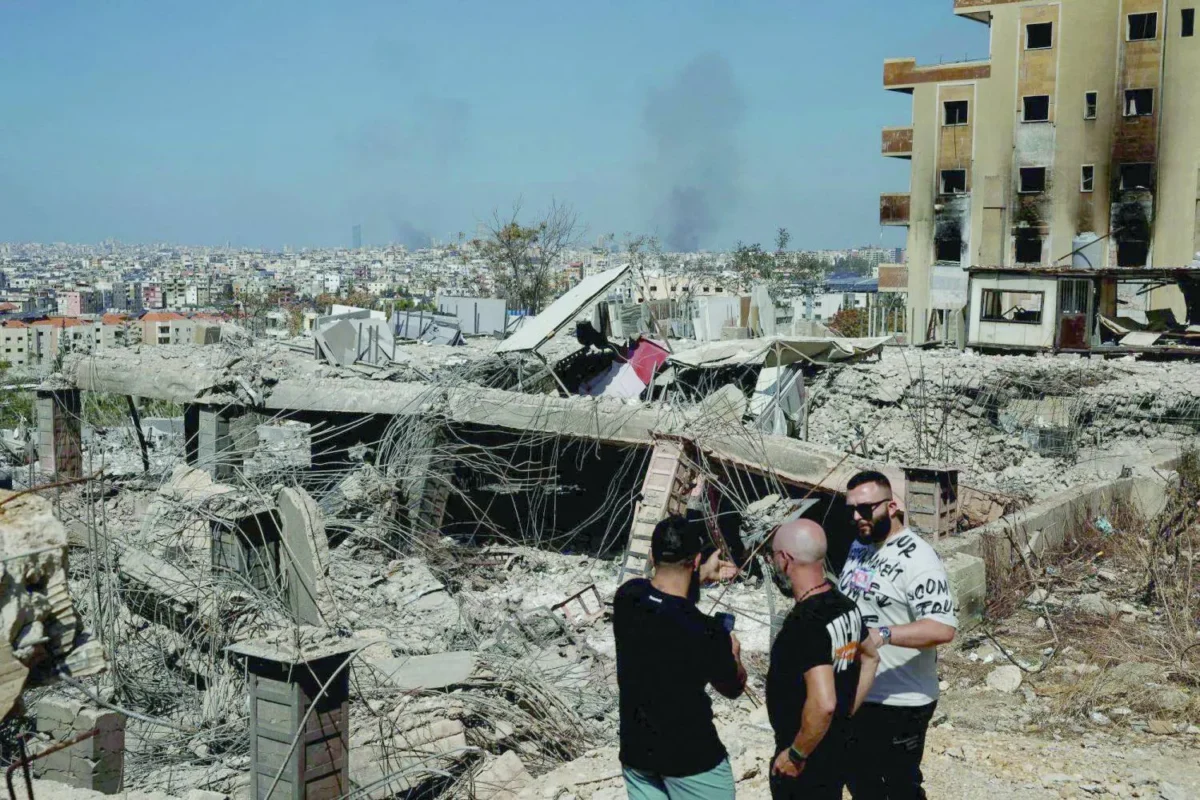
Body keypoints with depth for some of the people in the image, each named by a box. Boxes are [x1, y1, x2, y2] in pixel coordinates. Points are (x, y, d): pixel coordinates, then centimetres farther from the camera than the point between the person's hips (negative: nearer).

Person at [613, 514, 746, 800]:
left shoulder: (626, 598, -11)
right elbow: (733, 688, -5)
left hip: (635, 750, 5)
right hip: (690, 757, -5)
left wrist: (702, 576, 24)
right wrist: (733, 653, 15)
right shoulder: (705, 632, -27)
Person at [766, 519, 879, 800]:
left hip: (805, 762, -9)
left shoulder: (805, 622, -27)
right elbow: (870, 658, 18)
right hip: (837, 751, 9)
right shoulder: (845, 605, 2)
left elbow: (822, 703, -35)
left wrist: (795, 755, -22)